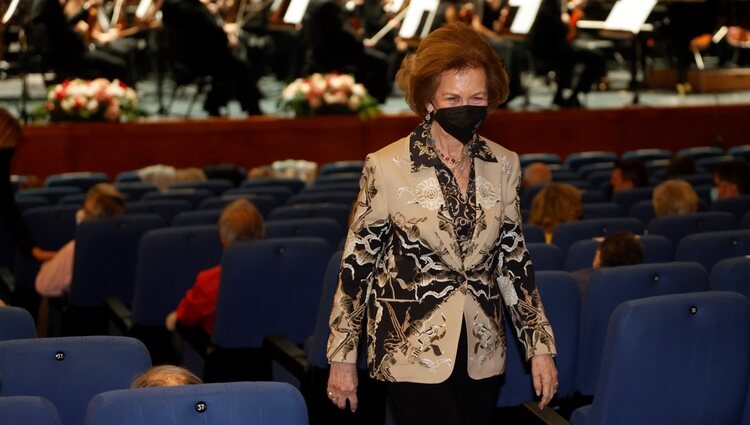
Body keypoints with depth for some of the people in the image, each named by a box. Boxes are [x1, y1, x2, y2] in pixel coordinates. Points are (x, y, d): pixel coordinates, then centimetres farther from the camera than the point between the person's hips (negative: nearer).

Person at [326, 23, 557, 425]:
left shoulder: (504, 166, 2)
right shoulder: (387, 167, -10)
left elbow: (514, 260, 9)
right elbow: (357, 262, -4)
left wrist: (540, 344, 6)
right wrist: (342, 356, -3)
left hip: (481, 355, 4)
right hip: (413, 351, -4)